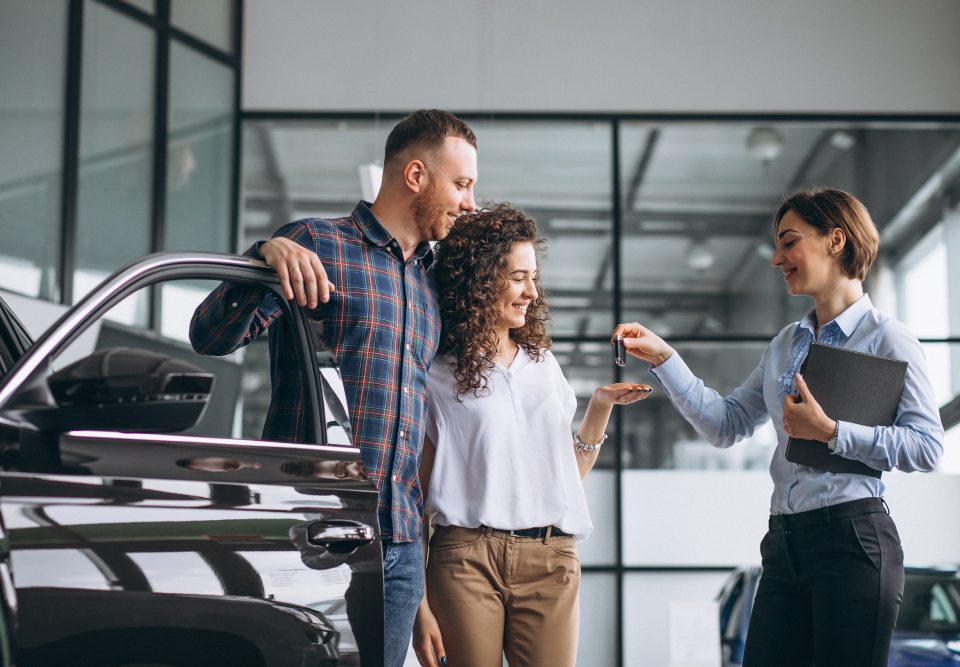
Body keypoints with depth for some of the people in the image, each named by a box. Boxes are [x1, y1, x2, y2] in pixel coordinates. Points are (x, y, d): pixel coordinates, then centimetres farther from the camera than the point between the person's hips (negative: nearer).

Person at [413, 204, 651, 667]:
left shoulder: (543, 364, 17)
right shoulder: (437, 378, 3)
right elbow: (416, 499, 0)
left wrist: (601, 406, 7)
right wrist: (419, 605, -7)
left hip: (551, 560, 3)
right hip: (467, 555, -3)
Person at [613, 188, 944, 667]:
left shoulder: (887, 340, -5)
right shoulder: (786, 345, 17)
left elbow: (927, 447, -11)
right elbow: (726, 424, 14)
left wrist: (831, 432, -17)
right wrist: (662, 358, 7)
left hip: (853, 539, -7)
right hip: (785, 539, 7)